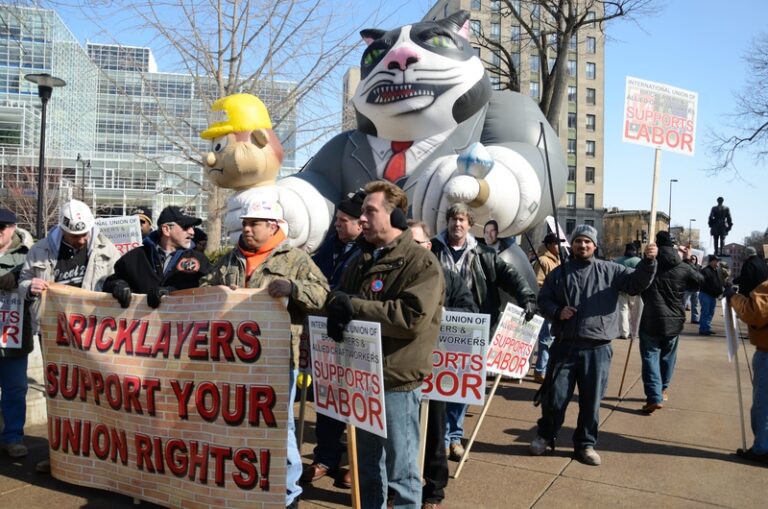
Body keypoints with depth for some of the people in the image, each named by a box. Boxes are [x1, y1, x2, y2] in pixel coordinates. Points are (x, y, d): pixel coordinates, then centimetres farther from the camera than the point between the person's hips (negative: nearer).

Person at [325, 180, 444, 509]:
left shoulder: (421, 263, -11)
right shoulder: (362, 260, 13)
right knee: (367, 463, 21)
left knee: (401, 468, 6)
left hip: (397, 380, -7)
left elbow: (413, 317, -24)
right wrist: (336, 304, -12)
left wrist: (353, 305, -21)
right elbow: (340, 296, 13)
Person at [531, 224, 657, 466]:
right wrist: (557, 312, -12)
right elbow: (543, 300, 8)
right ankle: (545, 436, 30)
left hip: (597, 349, 0)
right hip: (565, 346, 0)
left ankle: (585, 444, 27)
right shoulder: (559, 272, 7)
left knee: (591, 401, 10)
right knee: (555, 397, 7)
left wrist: (648, 261, -21)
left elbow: (637, 283, -3)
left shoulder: (610, 270, 5)